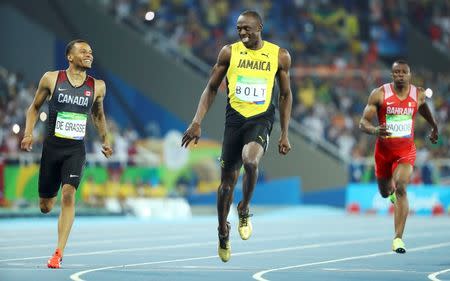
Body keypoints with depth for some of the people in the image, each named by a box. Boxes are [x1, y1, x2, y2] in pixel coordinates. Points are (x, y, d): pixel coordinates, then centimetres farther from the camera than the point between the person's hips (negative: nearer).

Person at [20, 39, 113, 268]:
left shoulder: (97, 86, 5)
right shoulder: (51, 79, -1)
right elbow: (34, 107, 10)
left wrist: (105, 140, 16)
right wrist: (28, 133, -3)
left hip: (76, 149, 0)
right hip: (52, 146, 0)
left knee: (68, 193, -21)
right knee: (45, 205, 6)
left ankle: (59, 253, -20)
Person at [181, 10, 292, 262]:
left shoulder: (280, 56, 2)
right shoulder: (229, 52, 3)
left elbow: (286, 95, 11)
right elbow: (212, 88, 9)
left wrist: (285, 134, 7)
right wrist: (197, 122, -1)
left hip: (261, 120, -2)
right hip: (235, 119, 2)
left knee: (250, 161, -31)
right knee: (227, 181, 5)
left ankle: (245, 210, -4)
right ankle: (223, 232, 28)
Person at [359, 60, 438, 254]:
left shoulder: (418, 94, -3)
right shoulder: (379, 94, -10)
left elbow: (423, 107, 23)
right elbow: (363, 123, -11)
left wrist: (434, 127, 37)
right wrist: (375, 130, -33)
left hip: (406, 151, -1)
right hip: (384, 150, 1)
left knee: (401, 189, -23)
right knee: (385, 192, 18)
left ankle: (398, 238, -25)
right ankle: (391, 189, 60)